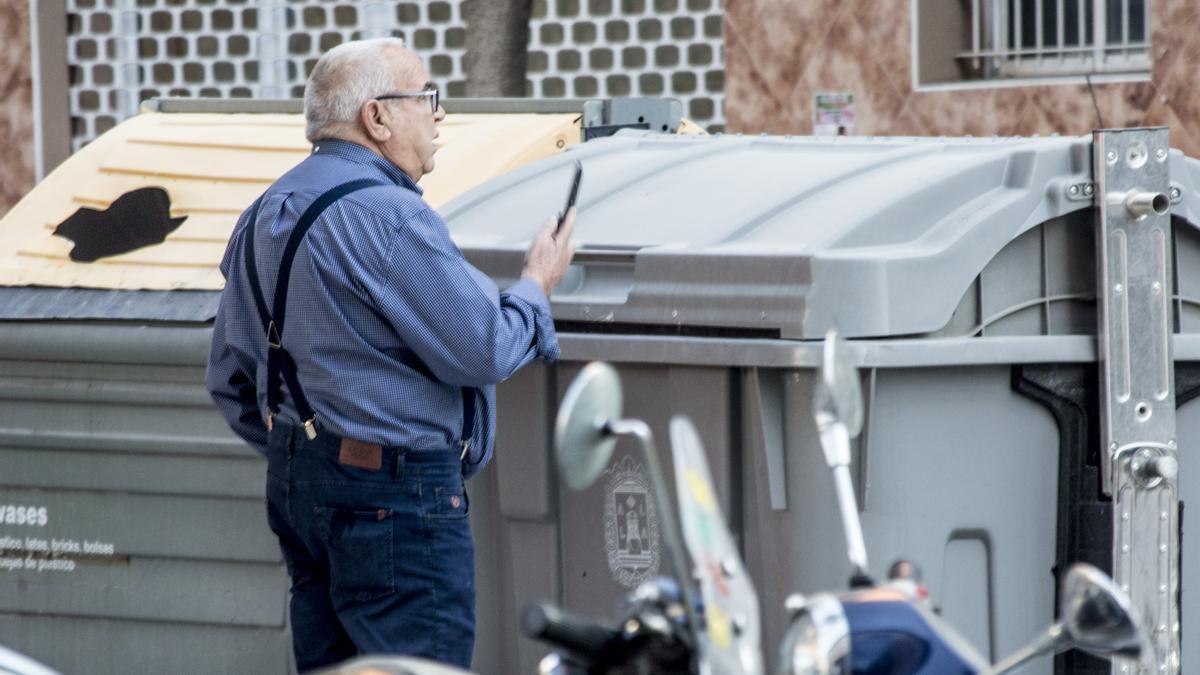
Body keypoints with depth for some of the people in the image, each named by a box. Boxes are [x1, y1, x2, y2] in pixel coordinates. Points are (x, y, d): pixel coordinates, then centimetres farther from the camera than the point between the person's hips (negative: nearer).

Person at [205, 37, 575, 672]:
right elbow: (482, 351, -17)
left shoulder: (265, 215, 13)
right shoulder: (387, 216, -17)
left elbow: (228, 379, 19)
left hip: (296, 479, 10)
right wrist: (536, 285, 1)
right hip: (393, 495, -10)